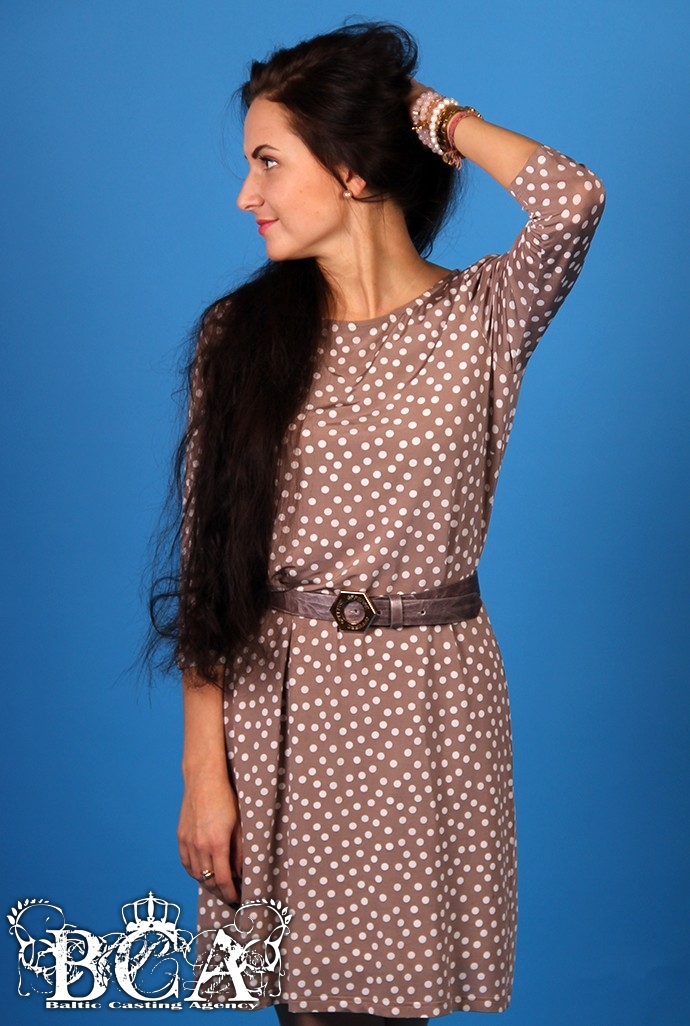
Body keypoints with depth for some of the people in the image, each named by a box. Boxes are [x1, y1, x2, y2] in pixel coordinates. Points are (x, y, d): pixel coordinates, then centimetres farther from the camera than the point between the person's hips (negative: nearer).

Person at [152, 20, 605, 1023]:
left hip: (429, 699, 0)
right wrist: (204, 768, -6)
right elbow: (207, 565, -3)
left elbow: (573, 200, -27)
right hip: (279, 703, 1)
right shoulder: (241, 335, -2)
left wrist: (435, 116, -9)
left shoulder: (482, 317, -4)